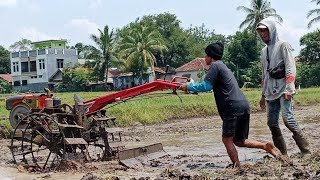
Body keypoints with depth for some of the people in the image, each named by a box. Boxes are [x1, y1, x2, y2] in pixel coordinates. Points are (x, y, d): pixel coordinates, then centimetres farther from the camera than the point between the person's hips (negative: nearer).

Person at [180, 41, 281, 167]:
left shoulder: (215, 65, -3)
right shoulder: (222, 66, 26)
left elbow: (206, 86, -12)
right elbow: (211, 86, 31)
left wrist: (189, 86, 0)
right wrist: (192, 85, 26)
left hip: (233, 108, -9)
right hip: (244, 106, 9)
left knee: (227, 139, -1)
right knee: (239, 141, 16)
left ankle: (237, 167, -4)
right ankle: (265, 146, 4)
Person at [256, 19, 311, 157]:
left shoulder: (283, 45, -1)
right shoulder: (264, 51, 20)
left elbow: (290, 68, -10)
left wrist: (289, 89, -19)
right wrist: (263, 94, 23)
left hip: (284, 90, -7)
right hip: (271, 92, 7)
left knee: (288, 118, -20)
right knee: (272, 123, 2)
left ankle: (306, 151, -14)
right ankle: (282, 154, 9)